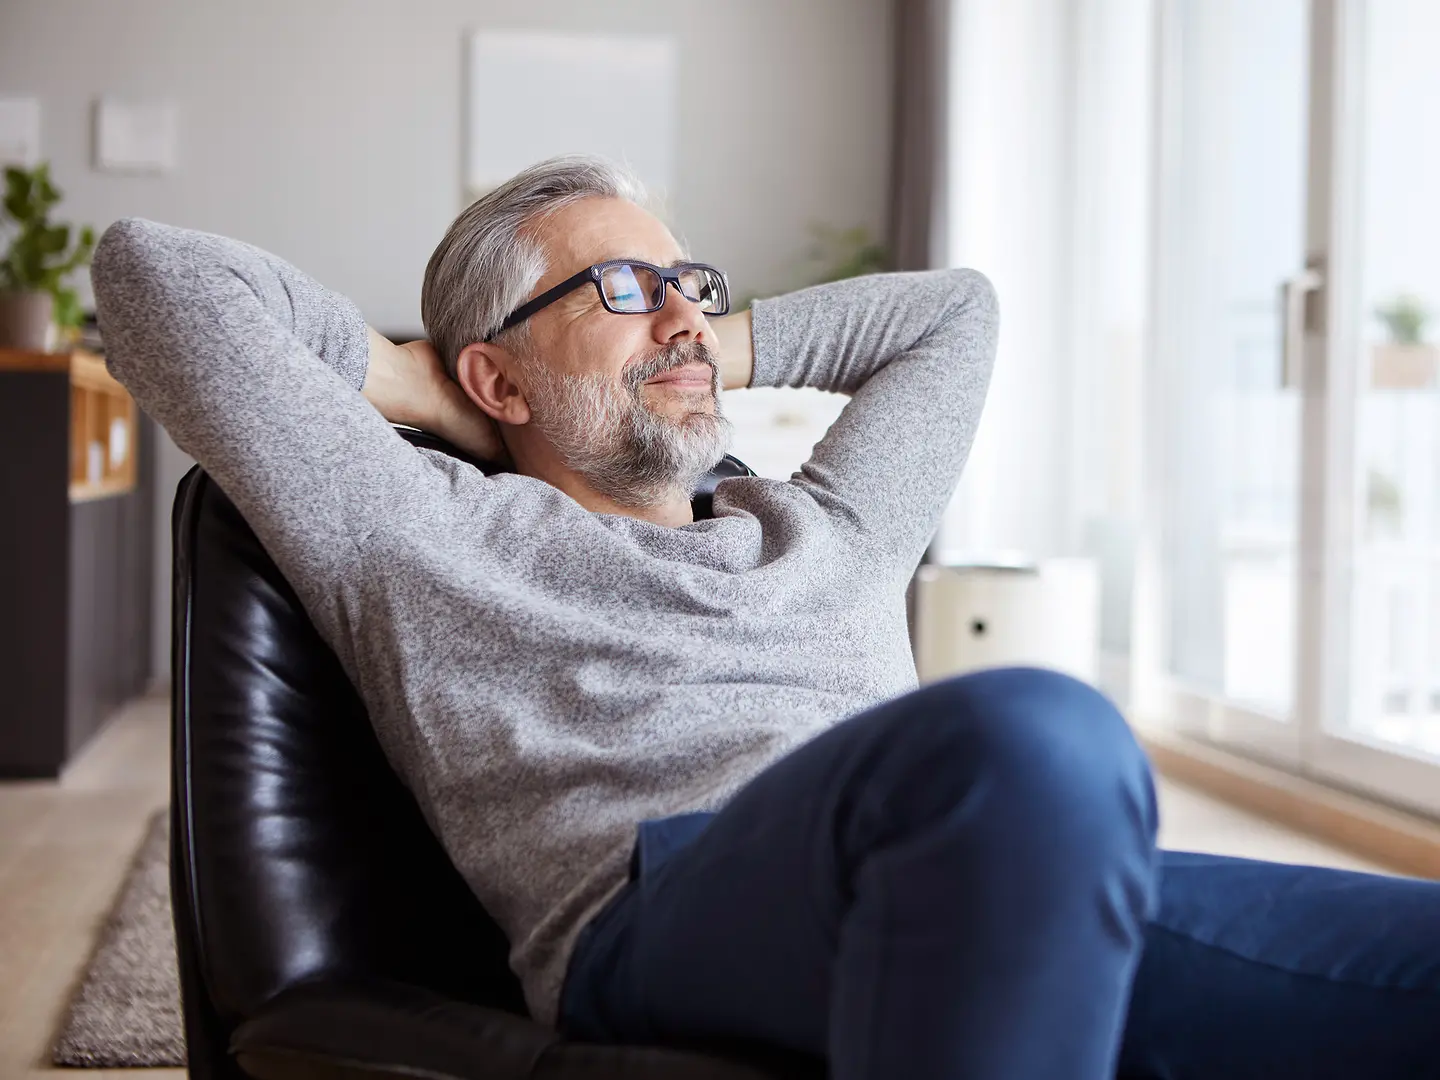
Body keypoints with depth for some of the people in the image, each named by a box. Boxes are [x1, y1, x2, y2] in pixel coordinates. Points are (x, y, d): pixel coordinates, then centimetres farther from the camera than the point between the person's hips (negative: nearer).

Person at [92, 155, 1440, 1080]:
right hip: (668, 904, -6)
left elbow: (952, 309, 53)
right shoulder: (419, 534, 22)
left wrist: (713, 351, 44)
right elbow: (154, 270, 22)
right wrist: (406, 378, 29)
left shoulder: (823, 534, 37)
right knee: (1031, 733, -40)